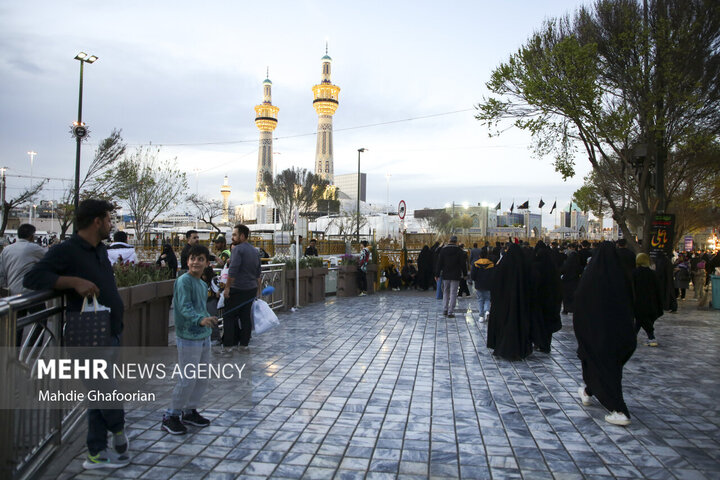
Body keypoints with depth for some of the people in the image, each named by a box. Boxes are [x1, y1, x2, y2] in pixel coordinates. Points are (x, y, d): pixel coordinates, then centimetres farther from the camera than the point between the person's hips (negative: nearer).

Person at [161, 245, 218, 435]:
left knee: (202, 378, 14)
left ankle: (190, 411, 29)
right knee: (188, 380, -4)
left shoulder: (203, 284, 11)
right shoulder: (184, 281, -14)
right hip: (188, 339, -8)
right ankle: (171, 416, 12)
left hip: (204, 337, 9)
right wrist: (201, 319, -40)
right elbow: (185, 307, -25)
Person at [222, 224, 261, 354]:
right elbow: (258, 272, 18)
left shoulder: (238, 249, -14)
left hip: (237, 289, -7)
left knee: (230, 317, 1)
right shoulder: (254, 250, 12)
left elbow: (233, 270, -22)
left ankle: (228, 347, 1)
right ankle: (244, 344, 17)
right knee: (246, 317, 12)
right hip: (251, 289, 7)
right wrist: (258, 287, 25)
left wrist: (227, 287, -17)